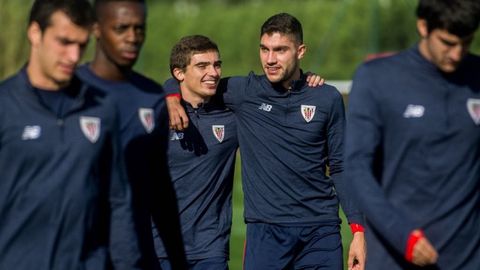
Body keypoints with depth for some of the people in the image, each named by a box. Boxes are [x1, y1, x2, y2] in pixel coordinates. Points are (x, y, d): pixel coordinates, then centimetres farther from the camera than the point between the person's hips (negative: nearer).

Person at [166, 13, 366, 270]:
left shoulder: (327, 98, 4)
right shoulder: (245, 92, 2)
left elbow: (340, 167, 9)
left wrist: (358, 229, 3)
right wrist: (172, 98, -8)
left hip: (321, 232, 1)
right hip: (265, 230, -1)